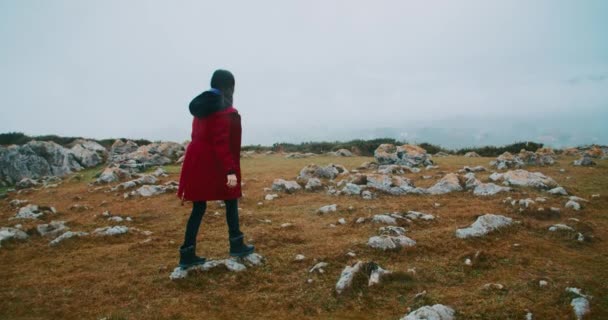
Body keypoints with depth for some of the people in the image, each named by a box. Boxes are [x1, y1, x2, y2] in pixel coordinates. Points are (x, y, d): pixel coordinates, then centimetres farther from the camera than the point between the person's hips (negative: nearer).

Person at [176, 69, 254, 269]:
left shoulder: (201, 105, 12)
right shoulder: (225, 110, -13)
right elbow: (222, 143, -20)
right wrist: (230, 170, -23)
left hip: (197, 162, 7)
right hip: (214, 165, -7)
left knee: (199, 207, 10)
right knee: (231, 201, 12)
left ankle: (187, 254, 10)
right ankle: (236, 245, 22)